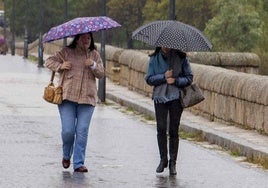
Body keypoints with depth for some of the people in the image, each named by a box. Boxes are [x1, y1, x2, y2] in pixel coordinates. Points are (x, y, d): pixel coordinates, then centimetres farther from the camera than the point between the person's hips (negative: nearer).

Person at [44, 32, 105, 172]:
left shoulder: (95, 55, 12)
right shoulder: (66, 52, 5)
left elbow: (101, 74, 8)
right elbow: (49, 62, 9)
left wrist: (93, 66, -11)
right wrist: (60, 66, -9)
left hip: (87, 98, 2)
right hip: (67, 97, -2)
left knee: (82, 131, -5)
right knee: (68, 131, -7)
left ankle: (79, 163, 1)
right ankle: (66, 155, 21)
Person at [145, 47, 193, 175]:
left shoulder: (181, 58, 1)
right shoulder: (155, 58, 4)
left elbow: (189, 78, 2)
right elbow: (149, 79, 2)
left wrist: (176, 81, -14)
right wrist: (164, 77, -13)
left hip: (176, 97, -1)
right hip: (160, 96, 1)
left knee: (174, 130, 1)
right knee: (161, 129, -5)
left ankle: (173, 162, 8)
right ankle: (163, 159, 10)